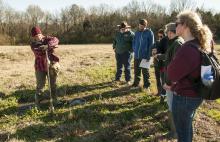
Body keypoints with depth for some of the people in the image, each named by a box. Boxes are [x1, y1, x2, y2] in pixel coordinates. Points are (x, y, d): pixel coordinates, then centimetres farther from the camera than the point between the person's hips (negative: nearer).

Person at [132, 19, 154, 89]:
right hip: (137, 56, 5)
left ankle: (146, 85, 18)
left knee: (145, 71, 6)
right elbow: (134, 42, 18)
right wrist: (135, 50, 4)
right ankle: (136, 83, 28)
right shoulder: (137, 32, 8)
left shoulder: (149, 33, -7)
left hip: (145, 56, -5)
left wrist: (148, 56, -14)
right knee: (136, 71, 14)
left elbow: (151, 45, -10)